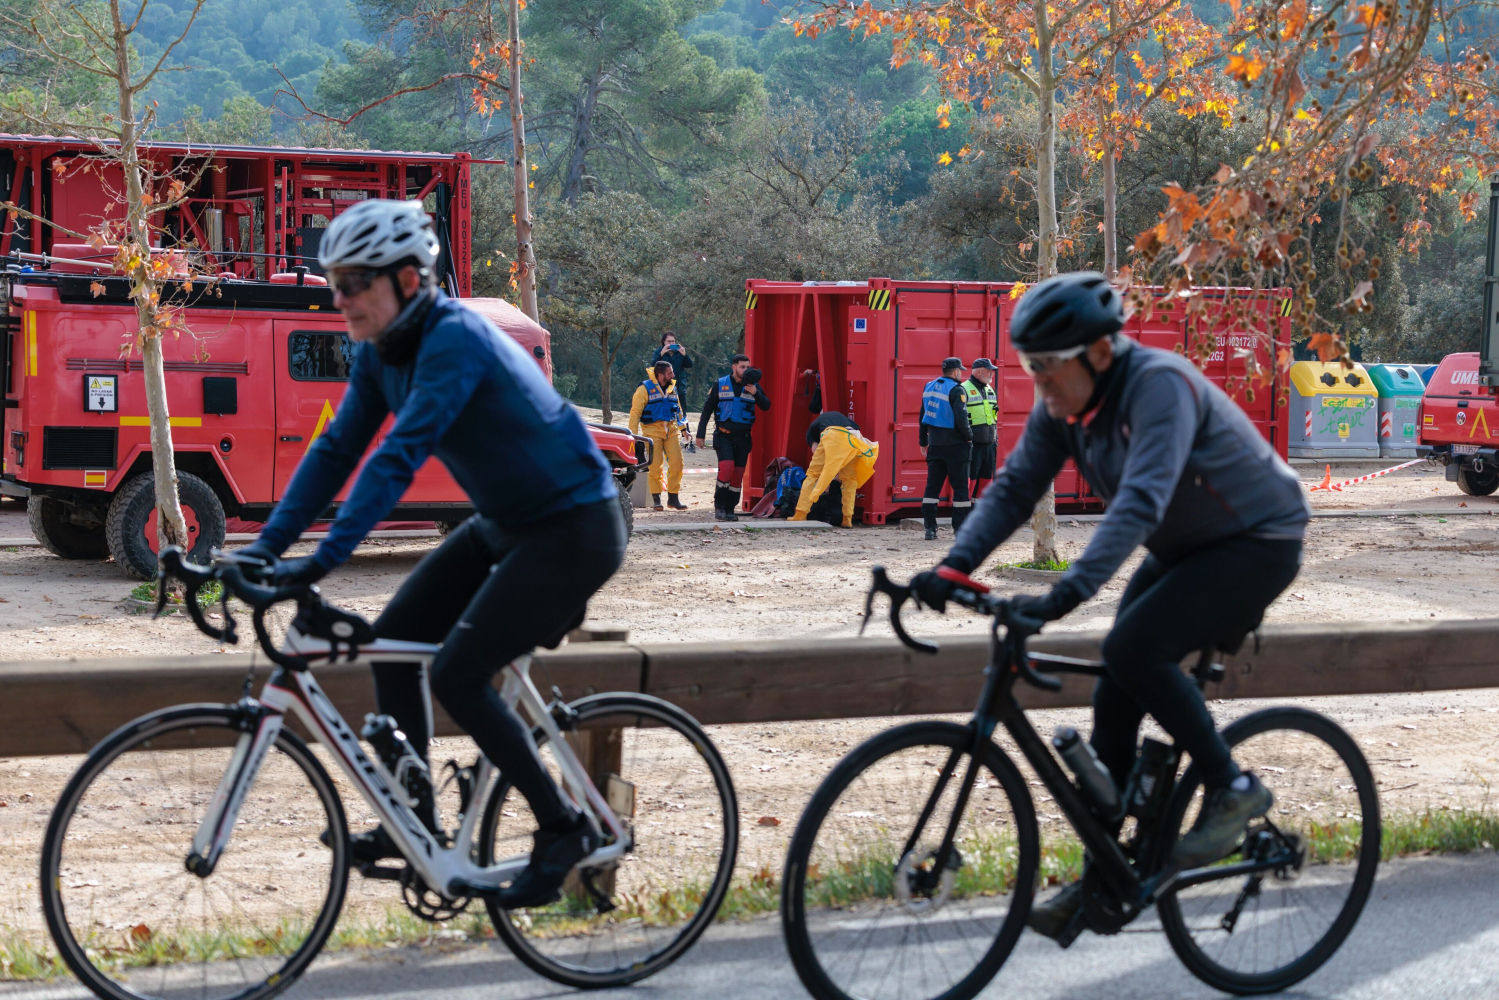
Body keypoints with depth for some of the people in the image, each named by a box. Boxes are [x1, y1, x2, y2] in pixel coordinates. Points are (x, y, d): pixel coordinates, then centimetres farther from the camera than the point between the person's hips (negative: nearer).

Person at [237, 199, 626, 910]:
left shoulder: (455, 341, -26)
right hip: (504, 524, 9)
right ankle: (415, 823, 13)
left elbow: (398, 458, -34)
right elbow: (335, 450, 2)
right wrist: (265, 547, -7)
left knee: (457, 675, -15)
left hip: (574, 530, -9)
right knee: (392, 640, 1)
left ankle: (564, 829, 1)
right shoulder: (379, 352, 0)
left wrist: (323, 560, -39)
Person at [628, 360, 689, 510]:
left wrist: (682, 428, 22)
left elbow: (678, 409, 26)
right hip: (653, 430, -5)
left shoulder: (672, 388, 16)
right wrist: (633, 434, -9)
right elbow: (635, 412, -4)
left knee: (676, 463, -4)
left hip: (672, 430, 5)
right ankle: (656, 499, 5)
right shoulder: (645, 388, -2)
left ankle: (673, 498, 5)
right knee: (655, 465, -6)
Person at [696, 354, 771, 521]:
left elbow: (766, 406, -1)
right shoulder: (720, 385, 3)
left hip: (742, 437, 3)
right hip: (723, 435, -2)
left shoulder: (753, 385, 7)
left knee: (738, 475, 2)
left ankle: (729, 510, 12)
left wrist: (756, 393, -18)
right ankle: (719, 506, -8)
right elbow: (707, 409, 6)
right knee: (726, 467, -19)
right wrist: (700, 434, 3)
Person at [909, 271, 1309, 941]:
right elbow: (1014, 488, -8)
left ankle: (1232, 788, -9)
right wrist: (954, 566, -24)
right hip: (1182, 551, 8)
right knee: (1114, 702, 0)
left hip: (1256, 544, -8)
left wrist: (1066, 595, -49)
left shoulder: (1158, 385, -30)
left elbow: (1141, 501, -41)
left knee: (1132, 648, -26)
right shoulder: (1063, 407, -6)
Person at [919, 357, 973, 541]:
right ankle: (961, 528, 3)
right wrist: (969, 436, -5)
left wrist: (923, 442, 22)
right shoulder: (956, 390, -13)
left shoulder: (929, 387, 11)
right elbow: (961, 418, -21)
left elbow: (923, 415, 16)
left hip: (935, 444, 6)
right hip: (955, 445, -6)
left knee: (933, 485, 7)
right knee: (960, 486, 1)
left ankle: (929, 527, 4)